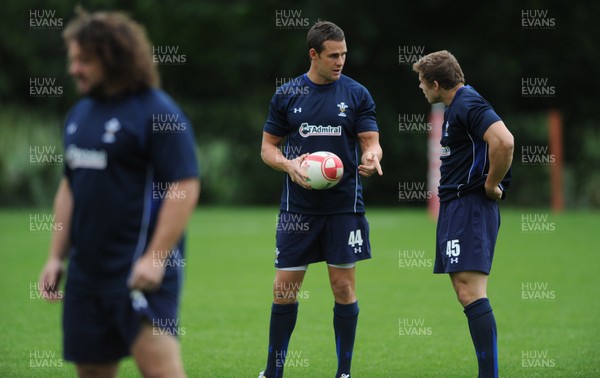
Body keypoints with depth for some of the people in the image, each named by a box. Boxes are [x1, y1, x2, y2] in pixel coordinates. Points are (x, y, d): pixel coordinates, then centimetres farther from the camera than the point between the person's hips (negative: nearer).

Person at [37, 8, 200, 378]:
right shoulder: (80, 114, 15)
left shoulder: (157, 112, -10)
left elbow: (185, 187, -15)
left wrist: (155, 258, -20)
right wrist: (57, 256, 17)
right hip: (86, 271, 8)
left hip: (141, 269, -8)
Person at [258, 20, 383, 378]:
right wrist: (289, 165, -12)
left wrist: (371, 157, -24)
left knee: (344, 287, 0)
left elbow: (371, 142, 0)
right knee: (284, 288, 1)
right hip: (298, 205, 1)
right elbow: (268, 147, 8)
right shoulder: (287, 94, 4)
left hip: (345, 204, -1)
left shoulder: (357, 94, 2)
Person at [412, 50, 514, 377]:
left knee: (470, 291, -17)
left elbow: (504, 142, -30)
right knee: (464, 291, 11)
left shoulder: (469, 104, -15)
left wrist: (491, 185, -18)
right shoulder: (455, 106, 17)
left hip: (469, 206, -11)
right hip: (454, 205, 11)